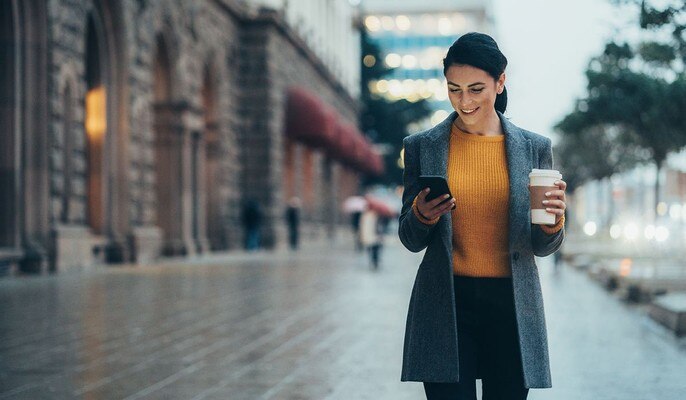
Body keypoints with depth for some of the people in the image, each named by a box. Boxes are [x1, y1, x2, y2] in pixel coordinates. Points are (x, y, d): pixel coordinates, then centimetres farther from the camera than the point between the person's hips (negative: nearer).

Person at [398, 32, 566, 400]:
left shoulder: (534, 148, 5)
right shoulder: (421, 147, 4)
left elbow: (541, 247, 7)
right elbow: (410, 240, 7)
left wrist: (553, 223, -14)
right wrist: (421, 215, -14)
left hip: (511, 304, 1)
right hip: (445, 304, -1)